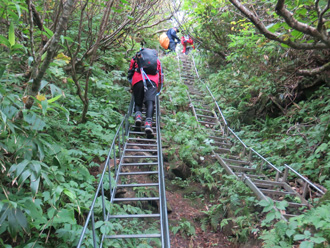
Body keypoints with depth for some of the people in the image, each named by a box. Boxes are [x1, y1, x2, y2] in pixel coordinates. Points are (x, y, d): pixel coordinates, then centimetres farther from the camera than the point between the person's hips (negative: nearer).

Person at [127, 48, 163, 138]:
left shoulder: (135, 58, 31)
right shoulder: (157, 60, 35)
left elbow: (130, 74, 30)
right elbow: (160, 76, 37)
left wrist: (131, 88, 41)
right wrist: (158, 90, 47)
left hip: (138, 80, 0)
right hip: (152, 80, 0)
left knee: (138, 102, 10)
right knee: (150, 102, -14)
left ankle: (138, 115, -21)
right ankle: (148, 124, -35)